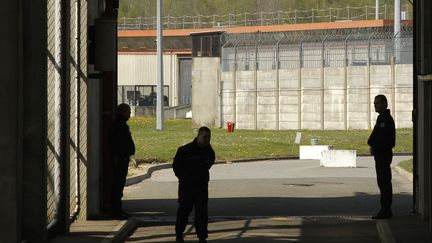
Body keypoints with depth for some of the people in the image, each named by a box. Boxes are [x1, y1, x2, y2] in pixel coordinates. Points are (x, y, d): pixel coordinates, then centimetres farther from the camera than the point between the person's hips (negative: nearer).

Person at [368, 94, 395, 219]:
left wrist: (374, 148, -12)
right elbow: (375, 135, 18)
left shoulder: (386, 119, -15)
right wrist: (372, 145, 2)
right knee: (384, 182, 13)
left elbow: (384, 138, -21)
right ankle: (386, 210, 18)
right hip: (380, 154, 11)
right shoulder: (382, 118, 17)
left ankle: (385, 210, -9)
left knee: (384, 182, -9)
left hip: (383, 155, -11)